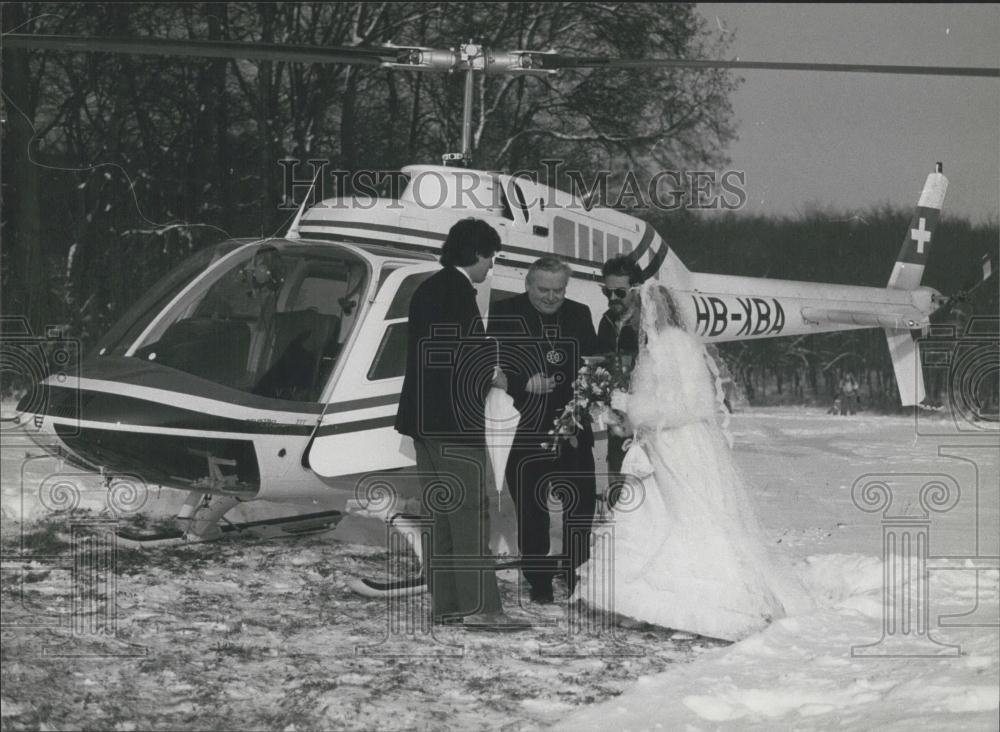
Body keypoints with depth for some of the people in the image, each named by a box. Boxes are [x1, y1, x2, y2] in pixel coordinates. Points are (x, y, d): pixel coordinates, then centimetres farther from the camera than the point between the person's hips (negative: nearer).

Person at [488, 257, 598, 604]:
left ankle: (577, 576, 15)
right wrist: (525, 384, -19)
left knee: (582, 505, 2)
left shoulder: (579, 315, 10)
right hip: (526, 431, -3)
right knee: (531, 510, 5)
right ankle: (539, 581, 14)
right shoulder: (504, 314, -2)